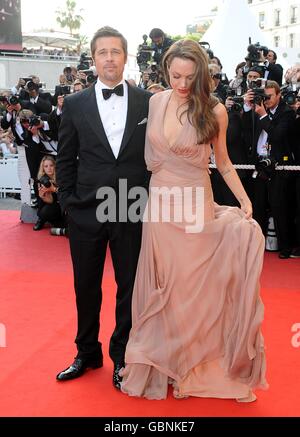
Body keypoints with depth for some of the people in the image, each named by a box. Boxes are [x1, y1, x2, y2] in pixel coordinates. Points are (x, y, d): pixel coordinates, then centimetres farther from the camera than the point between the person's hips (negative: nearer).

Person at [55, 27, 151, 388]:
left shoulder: (148, 102, 2)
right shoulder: (75, 104, 3)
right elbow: (65, 160, 6)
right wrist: (68, 203, 0)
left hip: (133, 212, 0)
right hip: (86, 212, 1)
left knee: (130, 287, 9)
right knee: (86, 287, 13)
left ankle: (121, 356, 27)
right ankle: (87, 353, 31)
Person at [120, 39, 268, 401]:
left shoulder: (214, 111, -7)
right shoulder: (155, 103, 1)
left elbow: (223, 162, 2)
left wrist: (245, 200, -6)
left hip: (195, 206, -3)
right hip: (159, 203, 3)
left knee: (195, 287, 5)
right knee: (161, 287, 10)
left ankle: (196, 367, 22)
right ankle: (163, 365, 26)